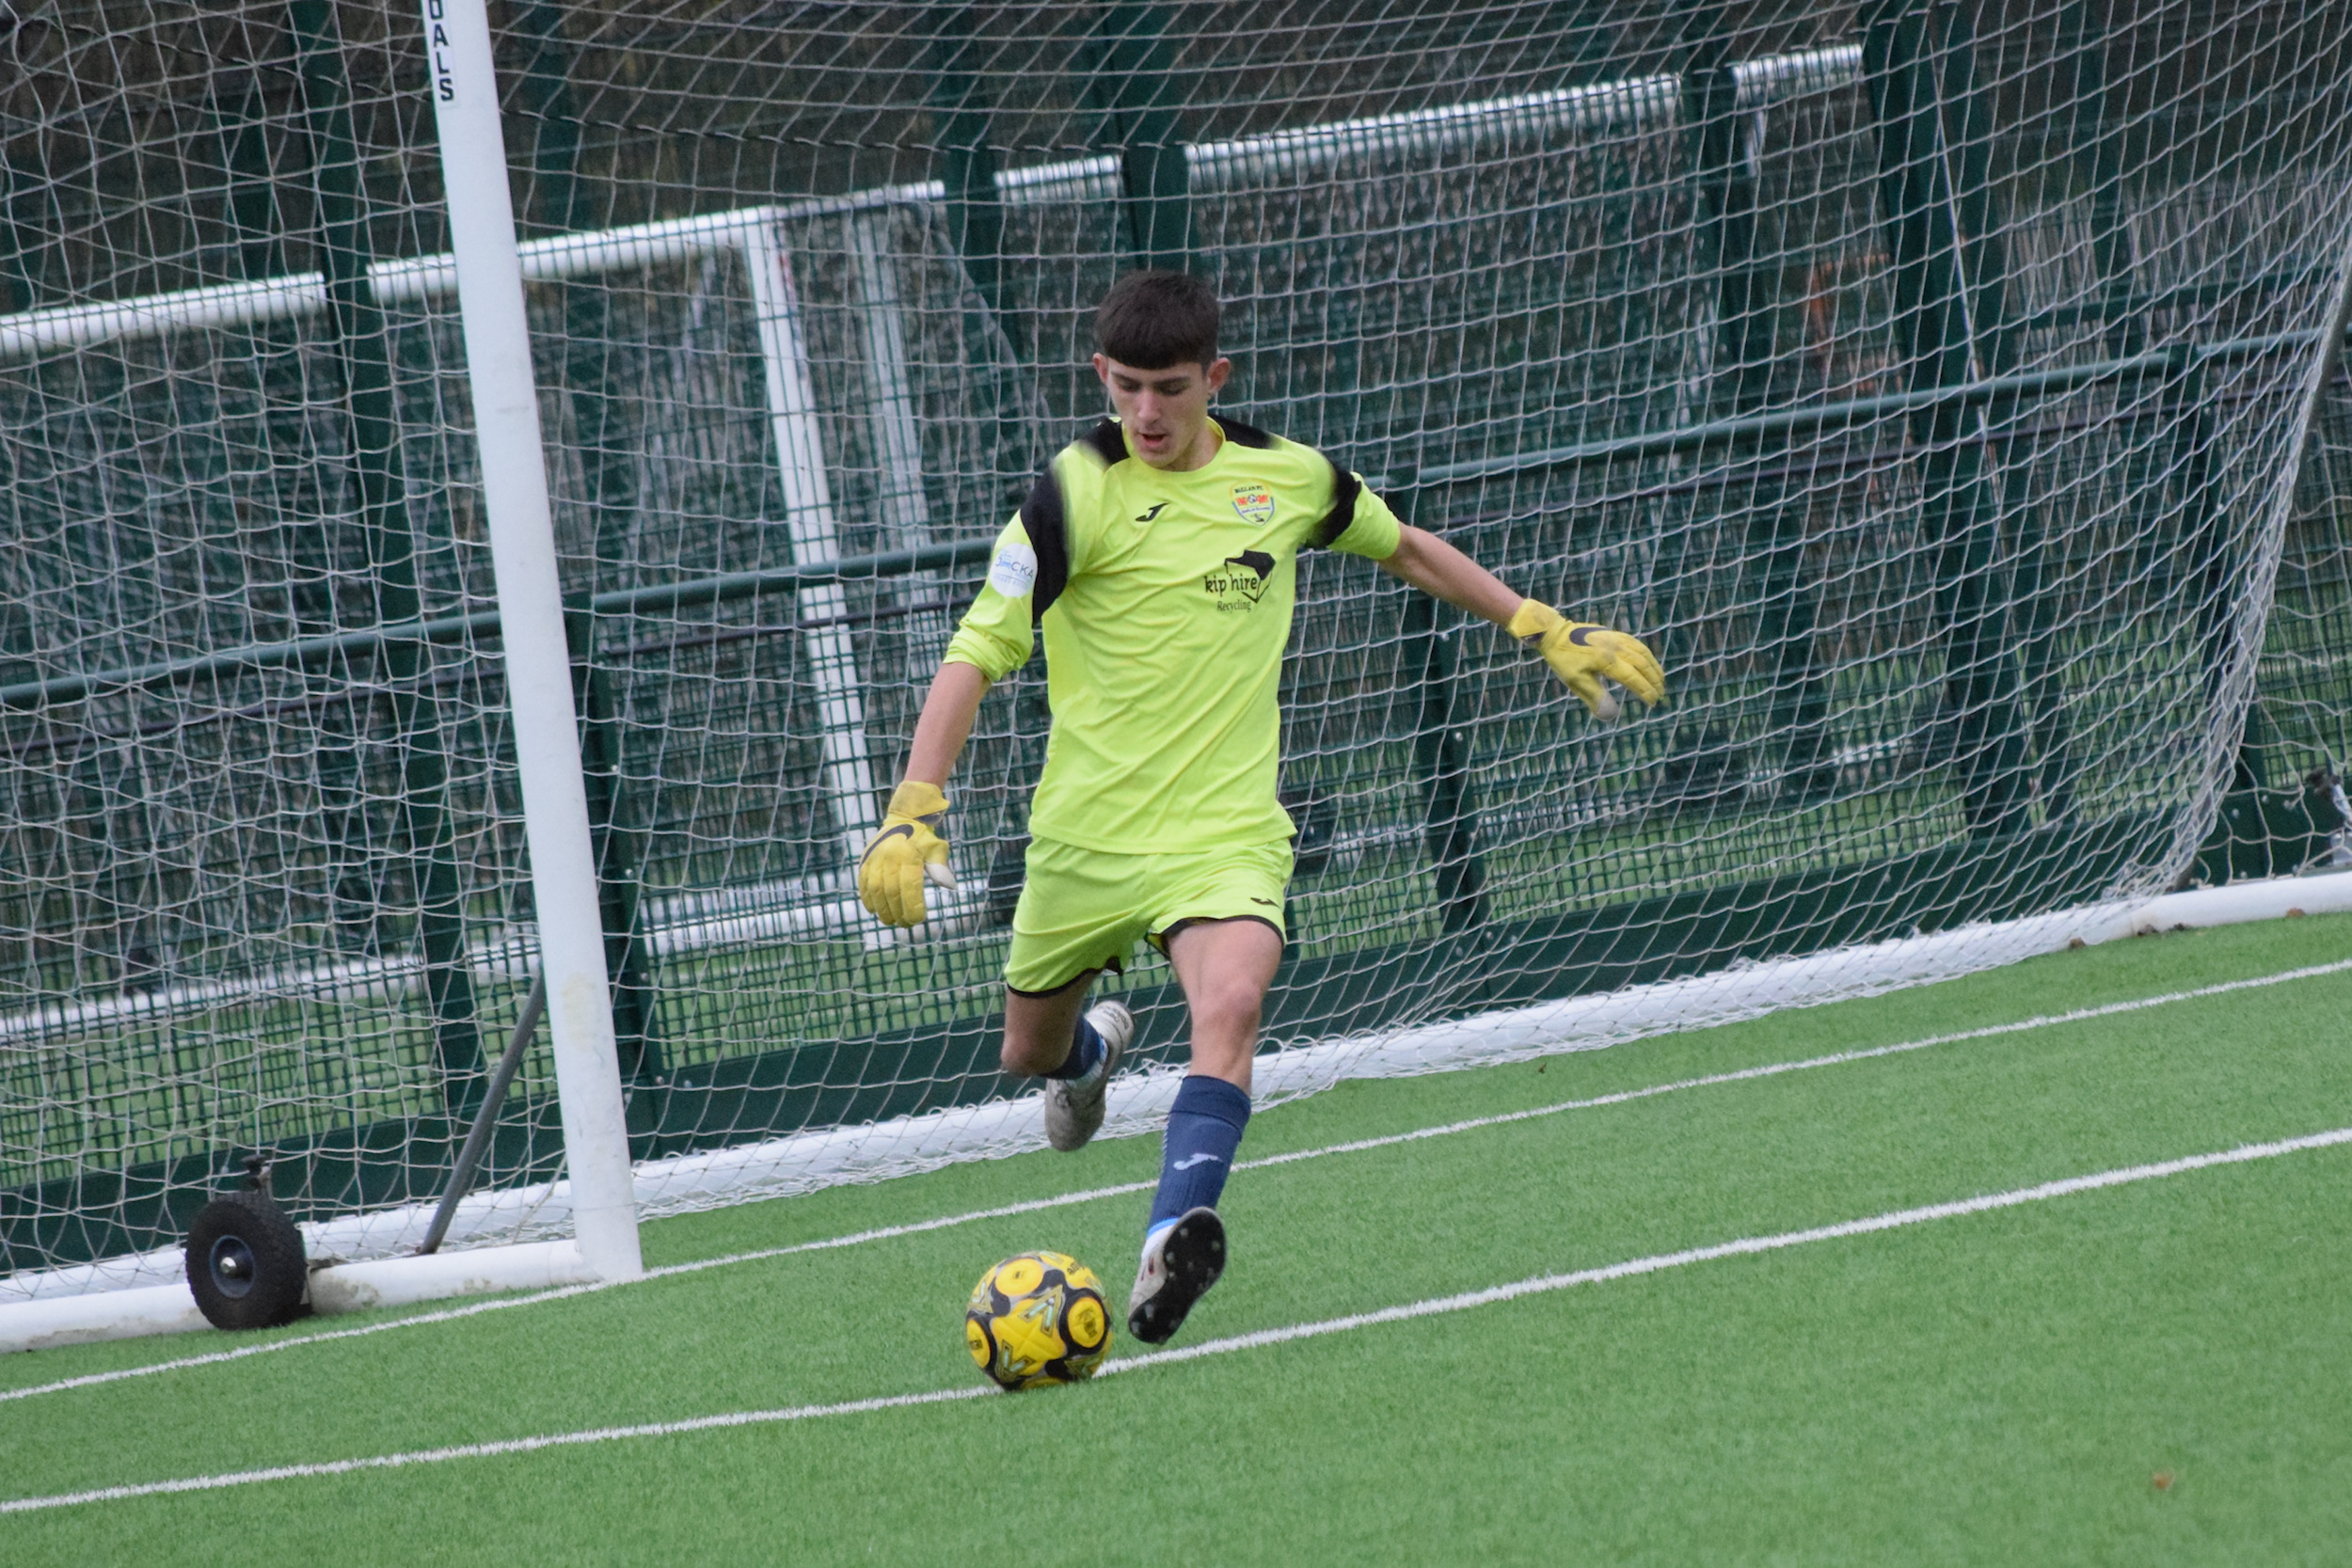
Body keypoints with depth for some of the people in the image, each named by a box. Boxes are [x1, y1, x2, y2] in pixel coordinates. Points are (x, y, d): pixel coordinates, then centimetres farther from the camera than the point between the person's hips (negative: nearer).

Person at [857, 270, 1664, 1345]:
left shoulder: (1286, 477, 1)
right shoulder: (1076, 493, -10)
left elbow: (1404, 548, 22)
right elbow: (976, 653, -13)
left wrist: (1548, 630, 23)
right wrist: (914, 811, -24)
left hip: (1225, 832, 0)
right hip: (1085, 835, 0)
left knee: (1231, 1003, -29)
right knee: (1031, 1052, 17)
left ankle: (1174, 1236, -42)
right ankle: (1095, 1050, 55)